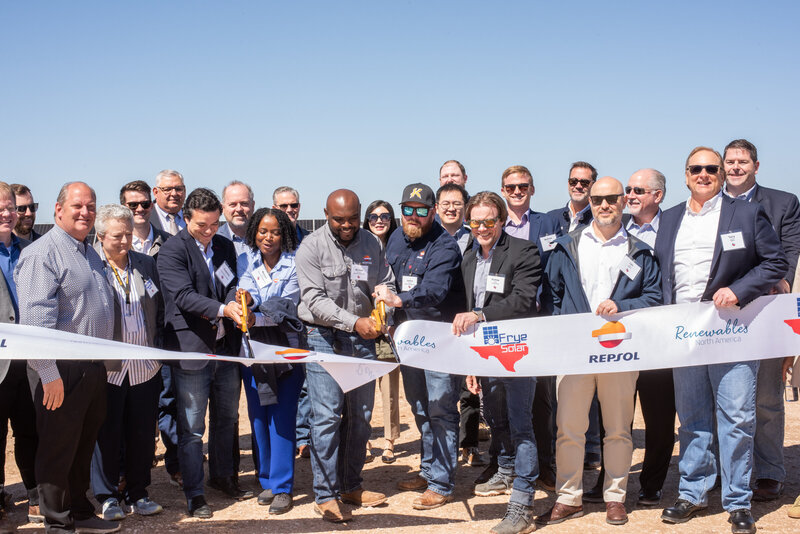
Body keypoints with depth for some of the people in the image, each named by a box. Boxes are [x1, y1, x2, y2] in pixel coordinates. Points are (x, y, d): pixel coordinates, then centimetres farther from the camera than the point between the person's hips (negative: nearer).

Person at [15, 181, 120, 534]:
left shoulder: (90, 253, 15)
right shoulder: (42, 253, -13)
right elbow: (36, 317, -20)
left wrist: (110, 360, 23)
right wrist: (49, 374, -25)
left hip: (94, 368, 8)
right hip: (61, 372, -8)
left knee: (84, 445, 18)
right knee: (58, 449, 3)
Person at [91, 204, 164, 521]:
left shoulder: (146, 264, 9)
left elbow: (159, 309, 16)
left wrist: (157, 347, 9)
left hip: (144, 366, 4)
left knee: (142, 432, 10)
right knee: (107, 432, 4)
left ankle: (137, 493, 23)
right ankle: (108, 496, 18)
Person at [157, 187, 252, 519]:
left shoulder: (225, 246, 10)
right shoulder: (172, 251, -11)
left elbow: (232, 285, 7)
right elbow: (184, 296, -20)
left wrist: (237, 303, -17)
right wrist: (223, 309, -33)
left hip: (226, 346, 6)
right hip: (192, 348, -6)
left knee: (227, 418, 19)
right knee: (191, 427, 1)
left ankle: (222, 476, 37)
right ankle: (194, 494, 12)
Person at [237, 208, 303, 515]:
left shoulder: (294, 264, -1)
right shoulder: (245, 262, 8)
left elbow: (287, 302, -12)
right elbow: (245, 293, -8)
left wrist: (256, 301, -27)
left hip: (286, 347, -3)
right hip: (253, 345, 3)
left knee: (282, 416, -6)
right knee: (257, 415, 6)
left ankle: (282, 487, 0)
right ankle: (266, 480, 19)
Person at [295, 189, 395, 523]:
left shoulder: (371, 245, 6)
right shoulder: (311, 248, -8)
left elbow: (387, 286, 11)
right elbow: (316, 300, -15)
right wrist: (354, 322, -25)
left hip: (362, 339, 5)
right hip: (324, 337, -4)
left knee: (360, 415, 10)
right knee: (327, 415, -8)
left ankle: (351, 486, 24)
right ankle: (325, 495, 0)